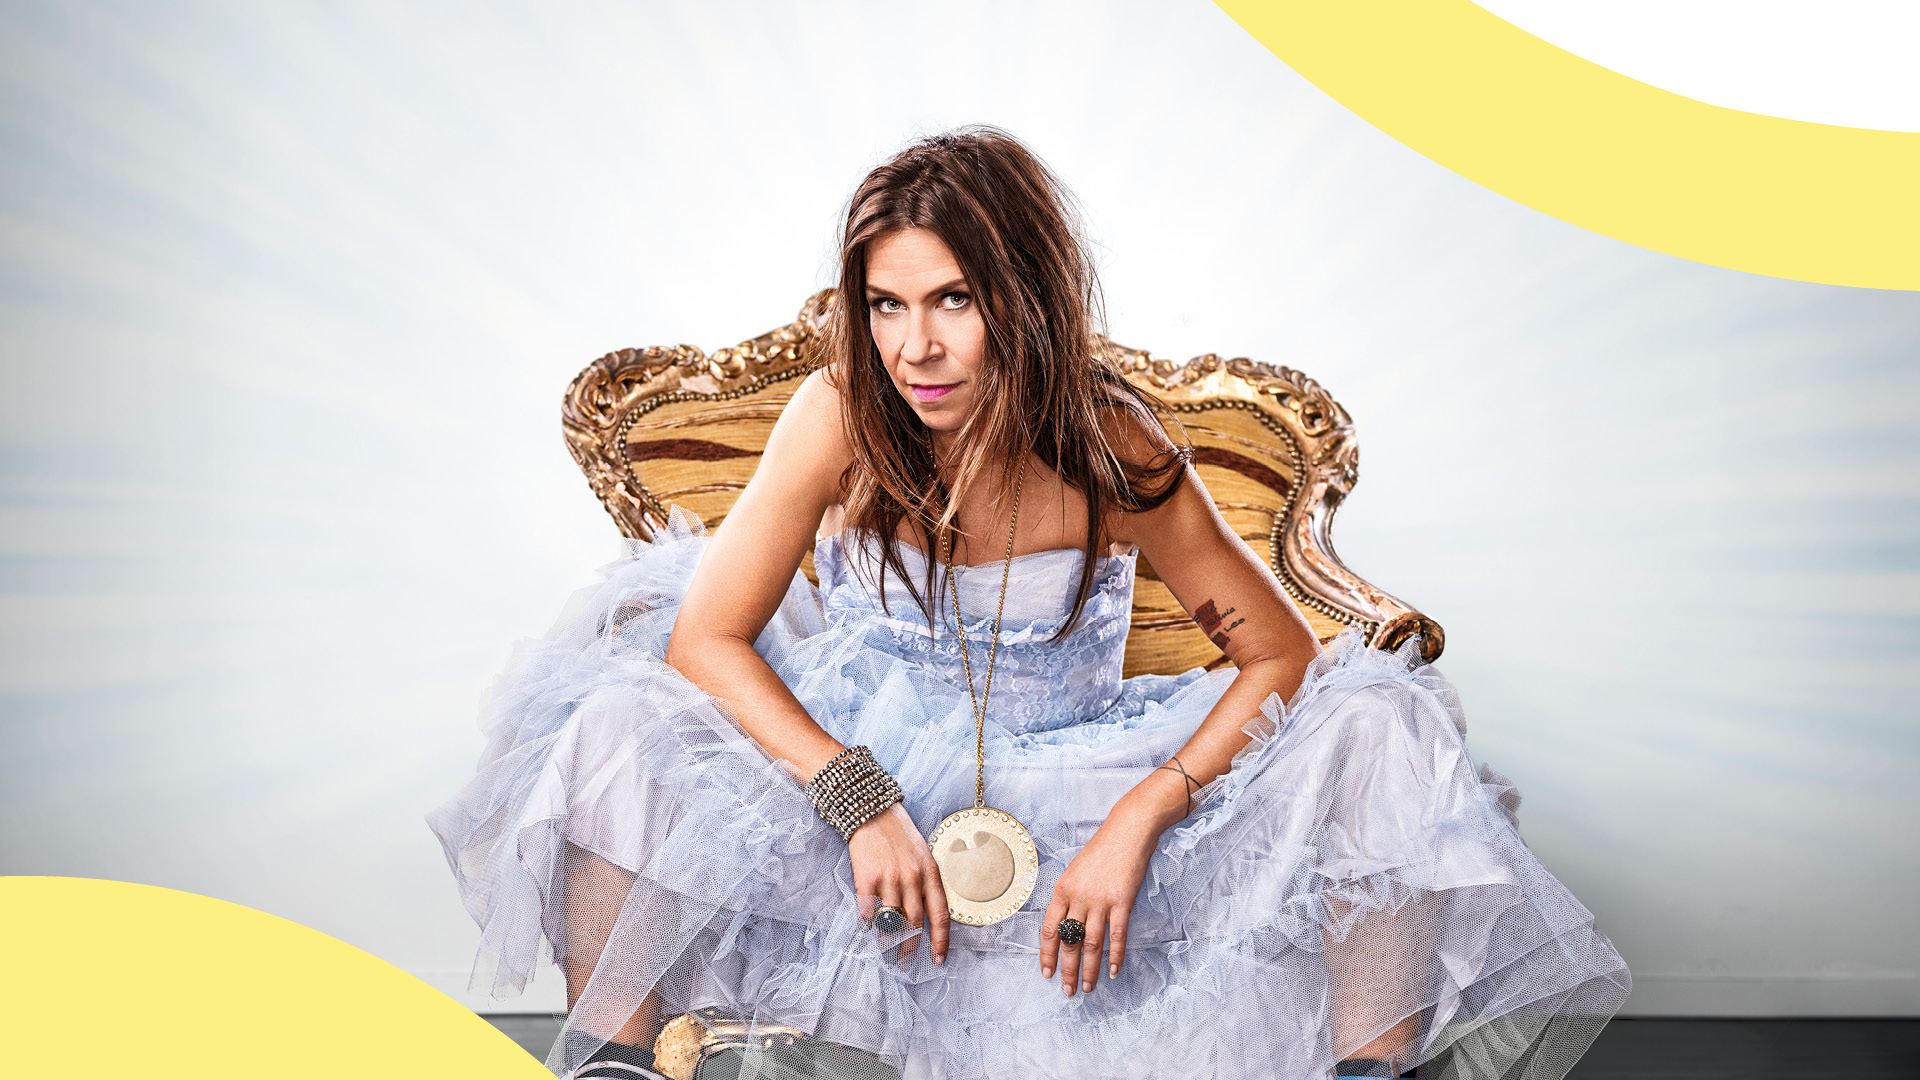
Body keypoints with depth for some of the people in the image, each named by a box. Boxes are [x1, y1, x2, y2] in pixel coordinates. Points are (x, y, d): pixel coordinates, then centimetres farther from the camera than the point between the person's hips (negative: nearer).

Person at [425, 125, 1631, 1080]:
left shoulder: (1113, 450, -16)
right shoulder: (840, 415, -15)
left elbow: (1282, 653, -12)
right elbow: (706, 639, -16)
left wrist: (1134, 823, -25)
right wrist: (861, 801, -28)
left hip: (1064, 790, 0)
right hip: (865, 768, 1)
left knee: (1372, 726, -19)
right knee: (623, 731, -27)